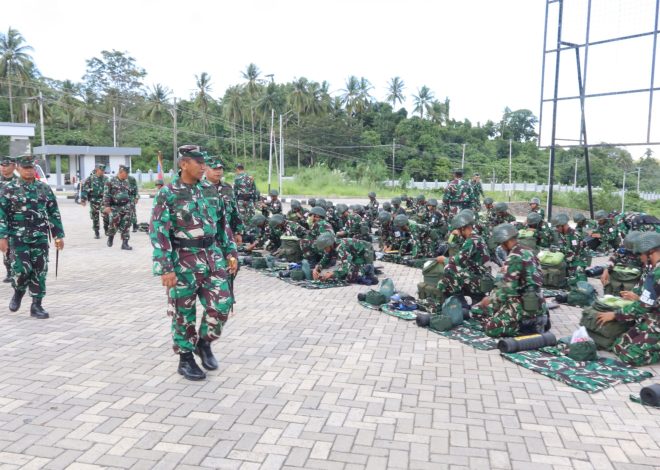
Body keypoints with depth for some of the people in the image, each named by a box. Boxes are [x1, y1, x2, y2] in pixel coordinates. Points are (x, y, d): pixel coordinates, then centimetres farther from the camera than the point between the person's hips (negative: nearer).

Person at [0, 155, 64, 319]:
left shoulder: (44, 188, 9)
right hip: (18, 237, -2)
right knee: (21, 269, -9)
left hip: (40, 237, 3)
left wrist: (58, 235, 6)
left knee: (39, 271, 0)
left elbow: (54, 213, 11)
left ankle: (36, 305, 10)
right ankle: (18, 292, 23)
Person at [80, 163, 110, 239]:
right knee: (95, 217, 5)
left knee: (106, 215, -7)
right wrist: (83, 199, -10)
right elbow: (84, 189, -5)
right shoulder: (90, 178, -4)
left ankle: (106, 230, 13)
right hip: (94, 201, -2)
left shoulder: (106, 178, 7)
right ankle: (96, 233, 15)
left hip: (104, 200, 2)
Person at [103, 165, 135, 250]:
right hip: (114, 207, -4)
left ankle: (125, 243, 5)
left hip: (126, 207, 4)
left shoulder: (127, 182, 12)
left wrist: (131, 205, 14)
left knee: (125, 226, -1)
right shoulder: (111, 181, -4)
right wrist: (106, 206, -15)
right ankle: (110, 237, 22)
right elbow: (106, 194, -8)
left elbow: (131, 194, 20)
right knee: (114, 224, -9)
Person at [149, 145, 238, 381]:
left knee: (221, 305, 1)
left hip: (213, 257, 5)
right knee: (184, 313, 6)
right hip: (184, 261, -5)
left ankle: (204, 343, 26)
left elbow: (222, 224, 15)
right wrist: (165, 268, -17)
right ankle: (186, 359, 21)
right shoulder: (167, 194, -8)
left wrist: (230, 253, 10)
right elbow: (158, 231, -12)